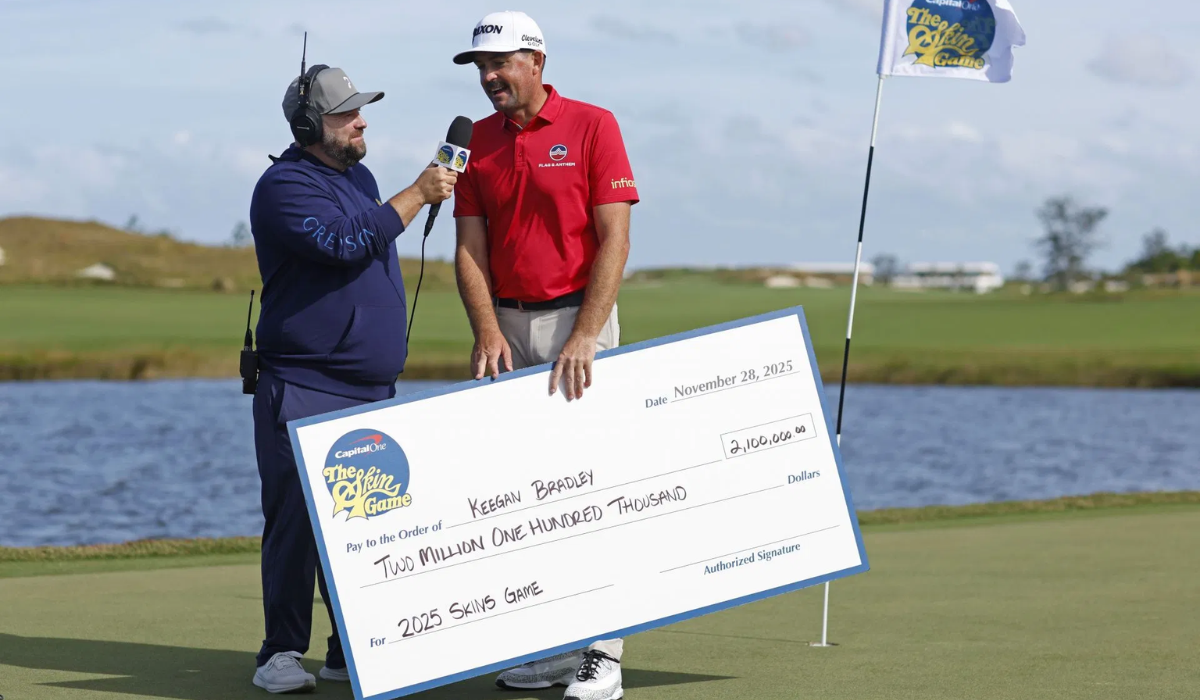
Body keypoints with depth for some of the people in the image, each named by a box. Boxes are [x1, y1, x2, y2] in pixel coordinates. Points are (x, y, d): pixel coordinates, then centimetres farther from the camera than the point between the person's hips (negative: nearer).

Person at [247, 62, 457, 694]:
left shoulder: (359, 177, 17)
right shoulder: (284, 186, -11)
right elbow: (345, 243, -25)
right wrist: (418, 195, -21)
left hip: (373, 388, 8)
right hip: (302, 387, -8)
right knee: (298, 518, -9)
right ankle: (281, 653, -3)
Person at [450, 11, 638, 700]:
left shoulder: (592, 126, -5)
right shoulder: (476, 141, 8)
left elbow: (615, 239, -10)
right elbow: (470, 248, 5)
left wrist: (584, 337, -17)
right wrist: (487, 331, -10)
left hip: (578, 317, -5)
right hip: (508, 327, 5)